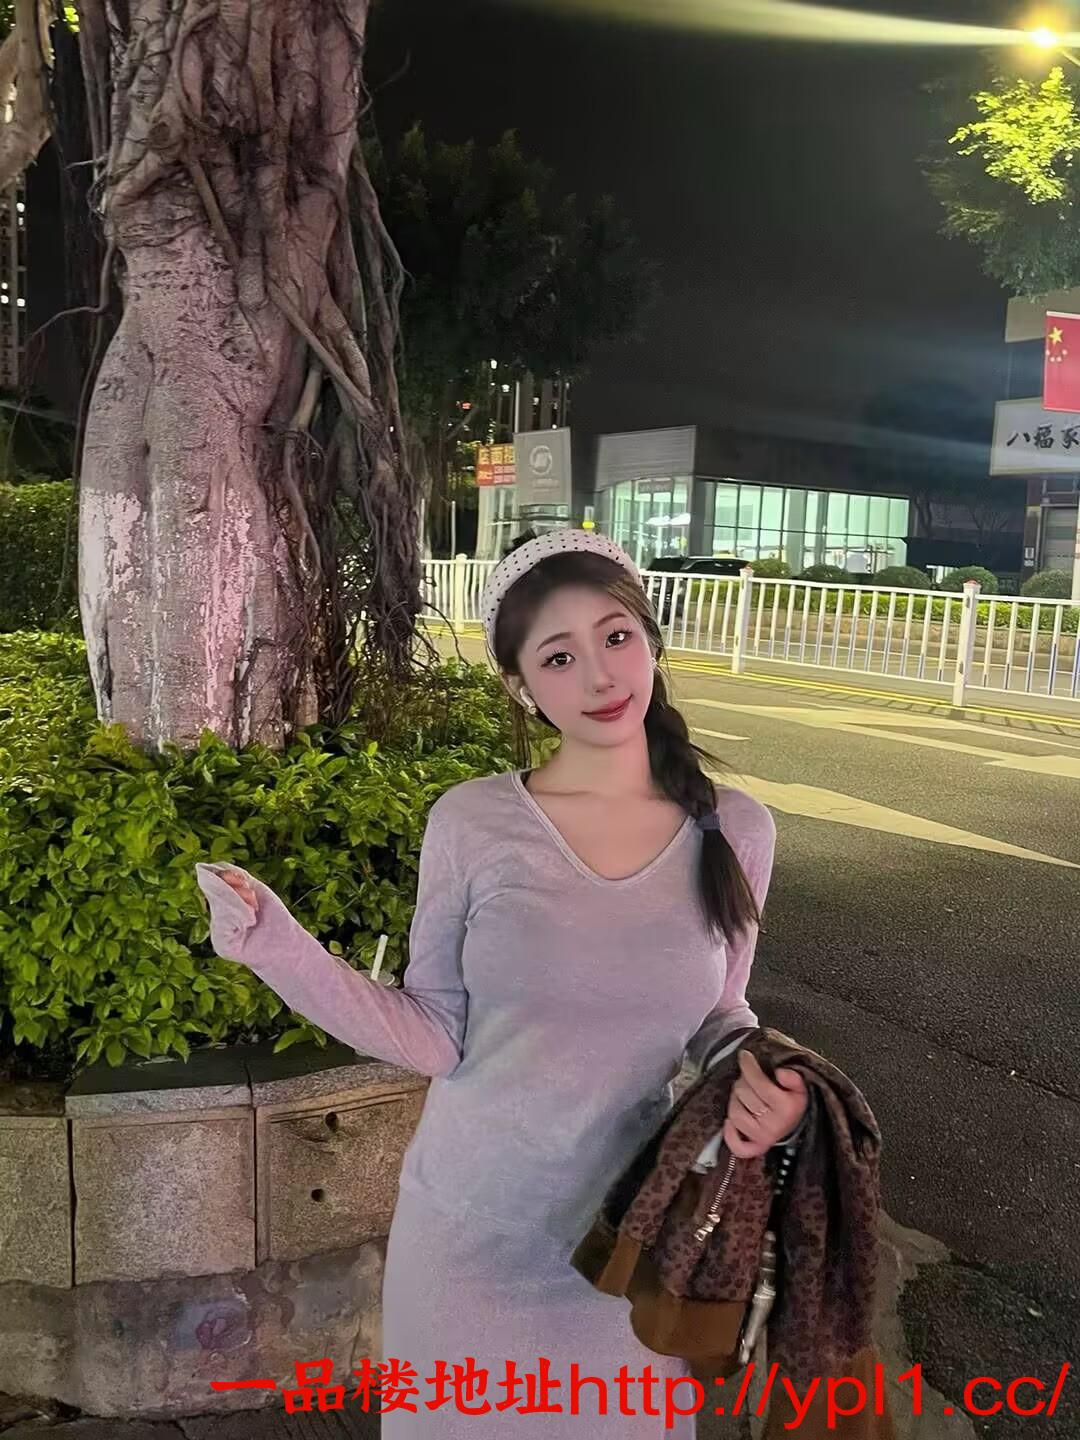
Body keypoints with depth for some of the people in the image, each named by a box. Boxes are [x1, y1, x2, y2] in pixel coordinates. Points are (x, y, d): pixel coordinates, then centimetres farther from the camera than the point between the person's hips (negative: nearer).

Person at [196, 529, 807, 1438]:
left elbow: (718, 1014, 5)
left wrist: (752, 1073, -16)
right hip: (468, 1231, 0)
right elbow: (435, 1040, -10)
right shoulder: (471, 824, -13)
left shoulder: (735, 830, -8)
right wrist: (280, 947, -20)